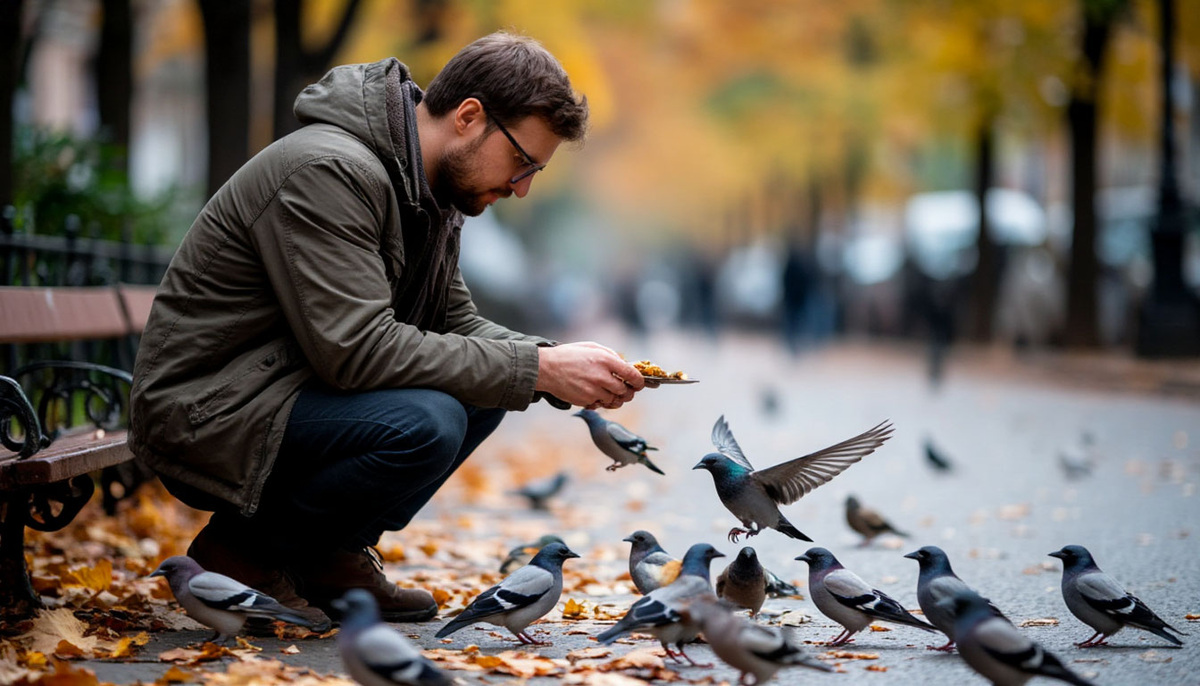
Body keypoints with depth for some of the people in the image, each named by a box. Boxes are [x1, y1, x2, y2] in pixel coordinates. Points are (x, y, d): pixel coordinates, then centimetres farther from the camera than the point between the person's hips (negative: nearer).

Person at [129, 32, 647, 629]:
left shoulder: (429, 184, 7)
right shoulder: (329, 171, -24)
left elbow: (454, 322, 12)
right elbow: (358, 349, -30)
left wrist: (557, 364, -7)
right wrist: (536, 369, -27)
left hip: (292, 386, 10)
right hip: (203, 414, -10)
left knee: (482, 394, 2)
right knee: (425, 424, -29)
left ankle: (331, 555, 7)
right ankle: (243, 553, -8)